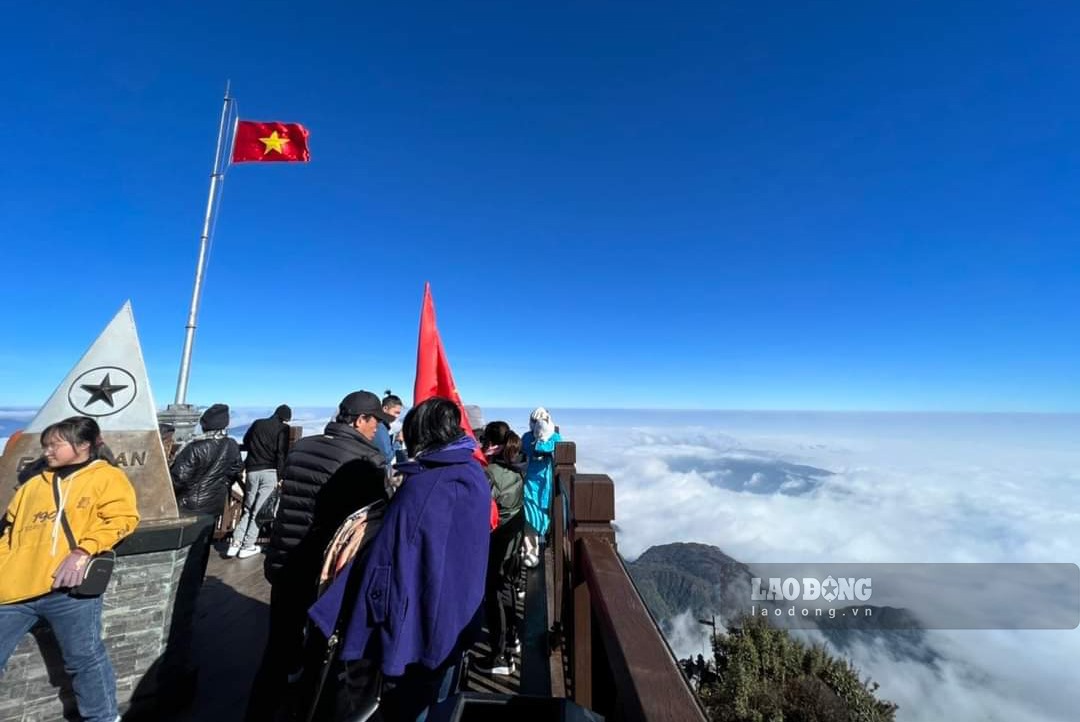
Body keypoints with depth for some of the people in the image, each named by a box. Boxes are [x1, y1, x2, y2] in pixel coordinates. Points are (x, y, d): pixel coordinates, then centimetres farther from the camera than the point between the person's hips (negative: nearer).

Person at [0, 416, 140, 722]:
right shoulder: (33, 485, 21)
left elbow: (121, 518, -9)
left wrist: (83, 550, -19)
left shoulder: (107, 476, 2)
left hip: (66, 586, -6)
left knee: (84, 659, 1)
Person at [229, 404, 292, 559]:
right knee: (259, 510, 2)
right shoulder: (283, 428, -3)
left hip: (252, 471, 5)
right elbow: (282, 453, -10)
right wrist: (281, 476, -8)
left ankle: (236, 543, 9)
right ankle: (247, 546, 5)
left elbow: (245, 443, 21)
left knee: (247, 509, 16)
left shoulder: (257, 423, 13)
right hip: (270, 472, -5)